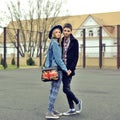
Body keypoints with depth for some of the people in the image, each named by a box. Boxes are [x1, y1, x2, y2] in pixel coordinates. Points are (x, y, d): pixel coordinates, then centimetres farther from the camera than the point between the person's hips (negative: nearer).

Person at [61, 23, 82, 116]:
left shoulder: (74, 41, -5)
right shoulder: (61, 41, 9)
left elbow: (76, 56, -8)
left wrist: (71, 69, -16)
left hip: (69, 68, -6)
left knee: (66, 88, -9)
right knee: (67, 88, 8)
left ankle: (78, 102, 16)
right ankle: (72, 109, 18)